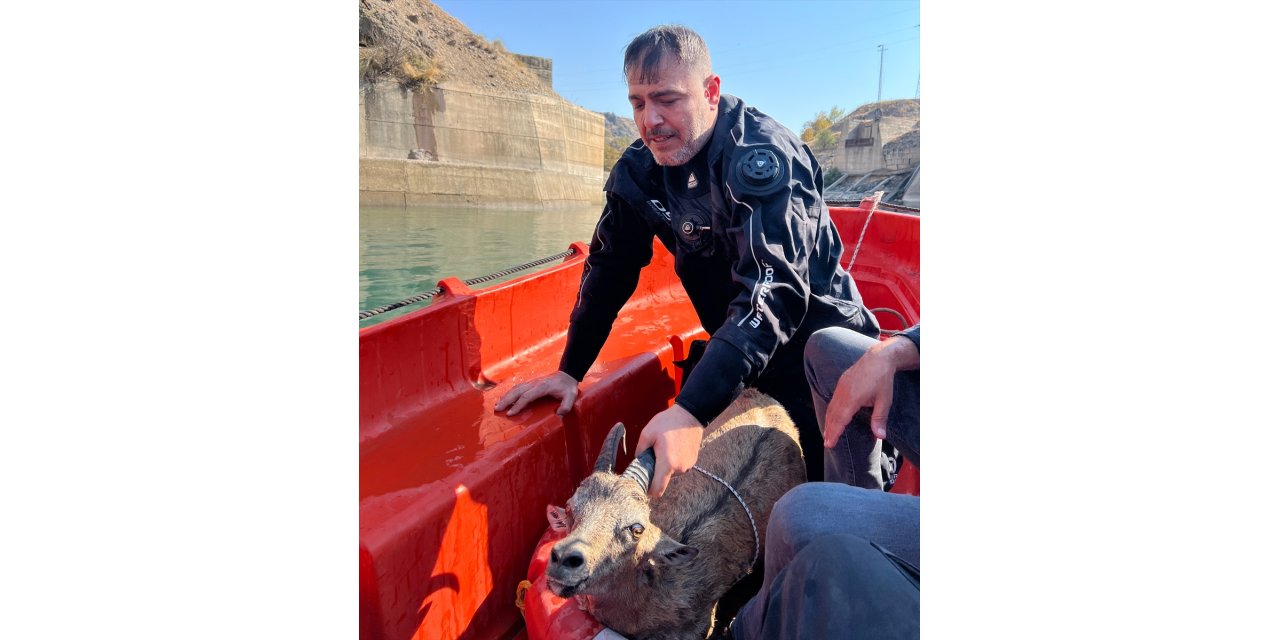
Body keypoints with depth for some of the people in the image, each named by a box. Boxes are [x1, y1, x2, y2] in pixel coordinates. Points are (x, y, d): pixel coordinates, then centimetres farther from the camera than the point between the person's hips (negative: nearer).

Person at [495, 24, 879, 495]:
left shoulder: (764, 157, -27)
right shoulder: (639, 168, -7)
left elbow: (773, 291, -37)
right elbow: (609, 269, 0)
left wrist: (691, 411, -47)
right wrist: (569, 371, -7)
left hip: (814, 351, -5)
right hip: (734, 357, 5)